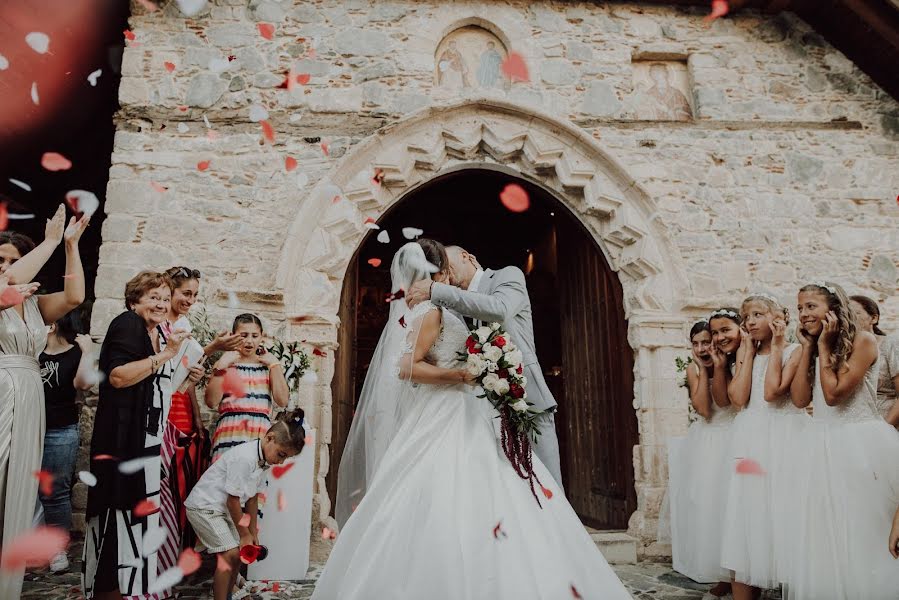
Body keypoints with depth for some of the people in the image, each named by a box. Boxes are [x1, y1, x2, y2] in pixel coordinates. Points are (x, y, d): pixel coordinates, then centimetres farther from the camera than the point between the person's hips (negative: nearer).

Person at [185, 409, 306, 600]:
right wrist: (244, 534, -12)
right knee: (230, 553, -15)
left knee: (239, 553, 10)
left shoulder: (265, 461, -2)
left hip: (223, 509, 9)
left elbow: (252, 497, 6)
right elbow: (233, 500, -22)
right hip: (204, 506, -9)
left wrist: (253, 532, 8)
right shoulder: (245, 457, -30)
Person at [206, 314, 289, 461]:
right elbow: (211, 402, -3)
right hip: (230, 433, -1)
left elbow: (282, 401, -2)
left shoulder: (269, 365, 10)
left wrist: (275, 365, -2)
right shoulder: (225, 363, 7)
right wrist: (221, 367, -8)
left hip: (261, 434, 1)